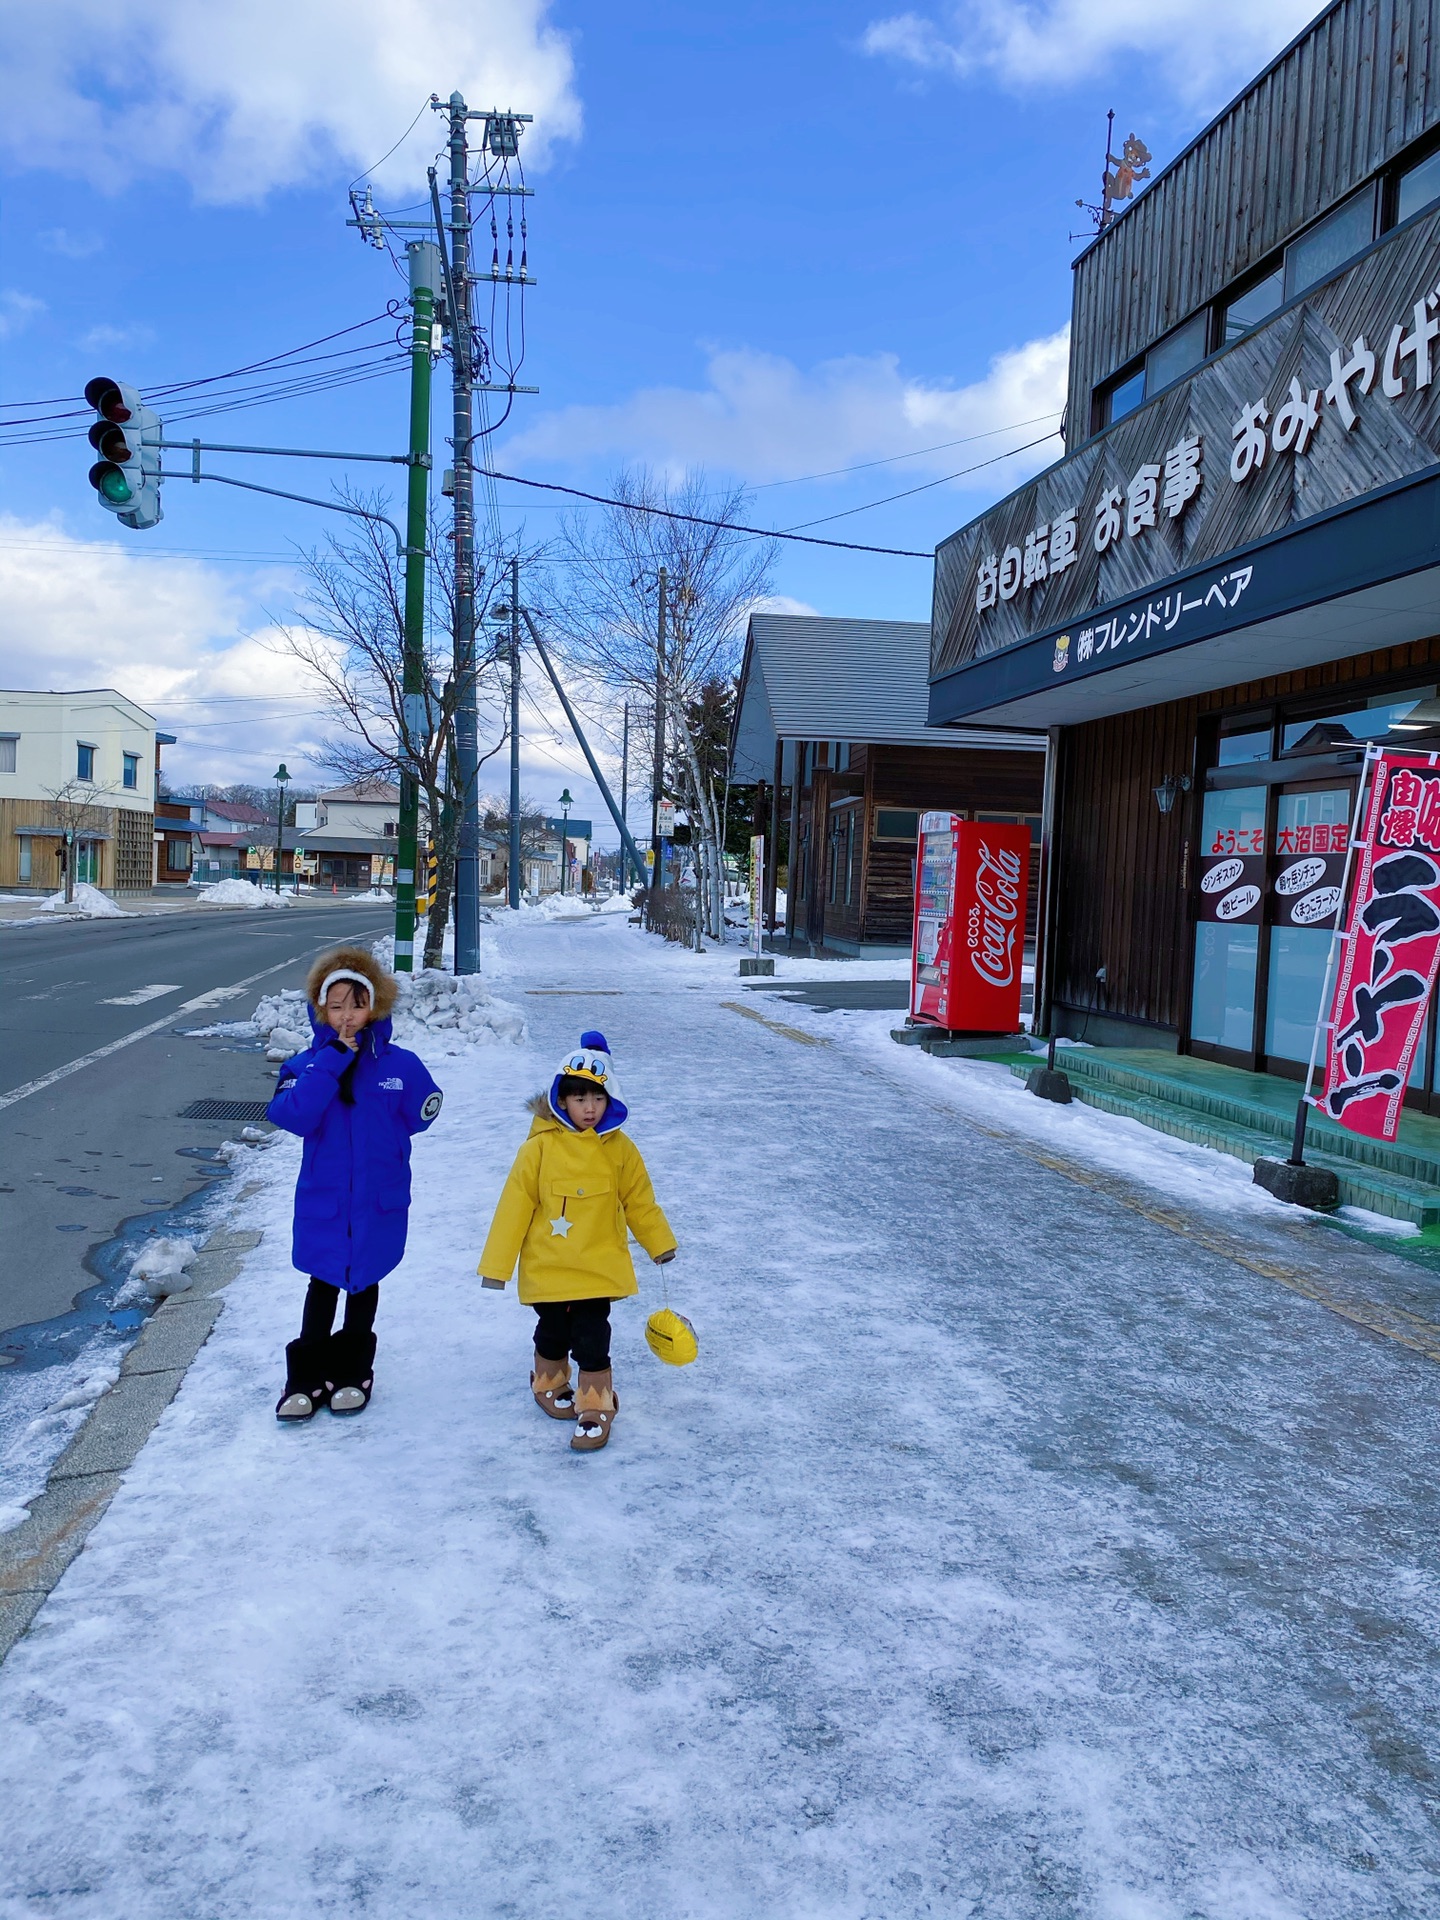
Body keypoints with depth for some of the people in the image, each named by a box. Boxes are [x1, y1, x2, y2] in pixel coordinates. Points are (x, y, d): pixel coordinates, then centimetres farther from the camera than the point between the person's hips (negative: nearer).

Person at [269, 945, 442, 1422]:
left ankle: (353, 1372, 32)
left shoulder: (400, 1065, -9)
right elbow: (291, 1115, -25)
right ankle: (307, 1376, 26)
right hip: (322, 1201, 0)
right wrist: (333, 1060, -27)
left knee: (364, 1282, 16)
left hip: (380, 1201, 0)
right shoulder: (307, 1064, -8)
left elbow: (422, 1113, 2)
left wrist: (378, 1139, 3)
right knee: (323, 1284, 13)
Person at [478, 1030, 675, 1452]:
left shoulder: (620, 1150, -5)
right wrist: (496, 1264, -7)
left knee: (592, 1341, -1)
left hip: (600, 1268, 0)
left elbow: (639, 1201, 9)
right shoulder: (540, 1147, -12)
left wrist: (660, 1244, 16)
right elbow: (514, 1206, -9)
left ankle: (595, 1410, 15)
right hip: (546, 1268, 0)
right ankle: (549, 1385, 43)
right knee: (553, 1335, 16)